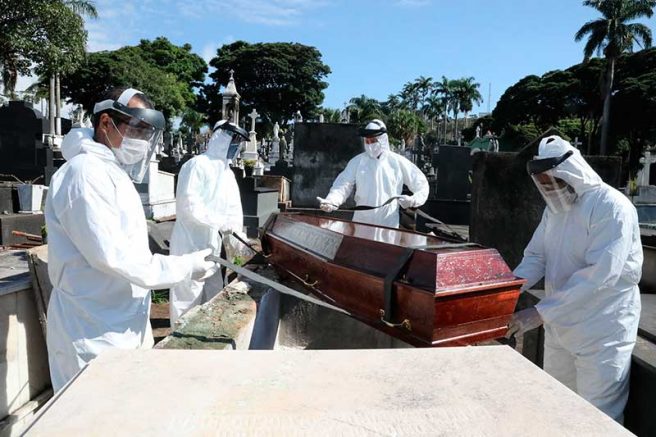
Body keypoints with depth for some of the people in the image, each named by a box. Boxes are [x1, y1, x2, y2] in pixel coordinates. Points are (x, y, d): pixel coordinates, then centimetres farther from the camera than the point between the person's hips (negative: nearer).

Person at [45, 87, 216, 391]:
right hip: (95, 333, -9)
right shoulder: (86, 172, -17)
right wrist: (184, 267, -20)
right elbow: (109, 254, -25)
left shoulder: (114, 173, 15)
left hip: (125, 323, 9)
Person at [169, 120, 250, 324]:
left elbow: (234, 209, 11)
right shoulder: (197, 165, -12)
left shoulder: (228, 174, 15)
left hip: (211, 245, 9)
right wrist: (221, 223, -26)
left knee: (214, 298, 18)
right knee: (188, 298, -2)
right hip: (190, 244, -9)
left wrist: (236, 237, -5)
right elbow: (188, 205, -23)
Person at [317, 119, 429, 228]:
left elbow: (421, 184, 4)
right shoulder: (357, 161, 3)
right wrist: (331, 201, -21)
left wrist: (413, 200, -14)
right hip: (360, 223, 1)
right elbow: (343, 185, -3)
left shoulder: (398, 162, 0)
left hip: (389, 225, -1)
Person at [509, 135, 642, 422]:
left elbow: (599, 274, -28)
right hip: (559, 327, 7)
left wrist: (541, 312, -30)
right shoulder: (555, 208, 6)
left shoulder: (612, 207, -19)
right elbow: (535, 257, 6)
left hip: (601, 333, -7)